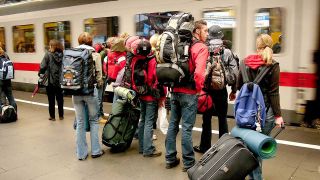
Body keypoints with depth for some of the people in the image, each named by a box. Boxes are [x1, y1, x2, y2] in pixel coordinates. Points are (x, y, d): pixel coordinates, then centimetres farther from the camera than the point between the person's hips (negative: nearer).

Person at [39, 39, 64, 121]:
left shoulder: (48, 54, -11)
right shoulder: (62, 54, -3)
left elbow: (43, 66, -13)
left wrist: (40, 74, 3)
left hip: (50, 80, -3)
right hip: (60, 80, 3)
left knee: (51, 99, 9)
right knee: (60, 98, 14)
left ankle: (52, 116, 16)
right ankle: (61, 116, 21)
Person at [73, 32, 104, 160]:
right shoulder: (95, 55, -4)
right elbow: (99, 75, -4)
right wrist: (99, 86, 12)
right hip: (90, 91, -3)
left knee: (80, 122, 10)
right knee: (93, 121, 12)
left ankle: (81, 153, 16)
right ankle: (95, 151, 15)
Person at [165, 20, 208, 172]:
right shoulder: (201, 48, -10)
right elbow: (199, 72, -24)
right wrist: (200, 88, -9)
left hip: (175, 91, 6)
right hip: (189, 93, -6)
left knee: (173, 124, 13)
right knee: (186, 128, 1)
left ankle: (170, 159, 23)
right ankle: (188, 163, 13)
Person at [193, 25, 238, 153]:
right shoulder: (227, 52, -4)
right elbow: (235, 72, -5)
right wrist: (233, 90, 6)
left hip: (207, 89, -1)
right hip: (222, 90, 1)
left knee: (207, 119, 10)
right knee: (222, 119, 13)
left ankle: (205, 147, 21)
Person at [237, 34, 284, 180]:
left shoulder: (245, 63, 3)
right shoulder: (273, 65, -7)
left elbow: (239, 86, 10)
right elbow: (273, 92, -10)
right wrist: (278, 114, -6)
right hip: (265, 109, -3)